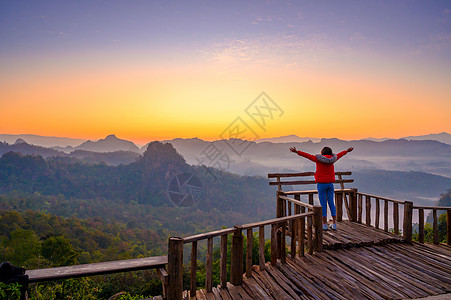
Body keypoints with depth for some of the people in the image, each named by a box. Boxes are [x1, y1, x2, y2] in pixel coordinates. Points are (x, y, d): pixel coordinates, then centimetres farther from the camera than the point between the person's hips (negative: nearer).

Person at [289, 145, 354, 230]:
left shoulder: (318, 159, -10)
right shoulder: (332, 159, 4)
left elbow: (307, 155, -13)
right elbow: (339, 155, 22)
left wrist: (297, 151, -11)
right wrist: (347, 151, 40)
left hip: (321, 184, -4)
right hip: (330, 184, 4)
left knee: (323, 204, 1)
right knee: (331, 203, 11)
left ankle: (324, 224, 6)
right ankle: (334, 224, 14)